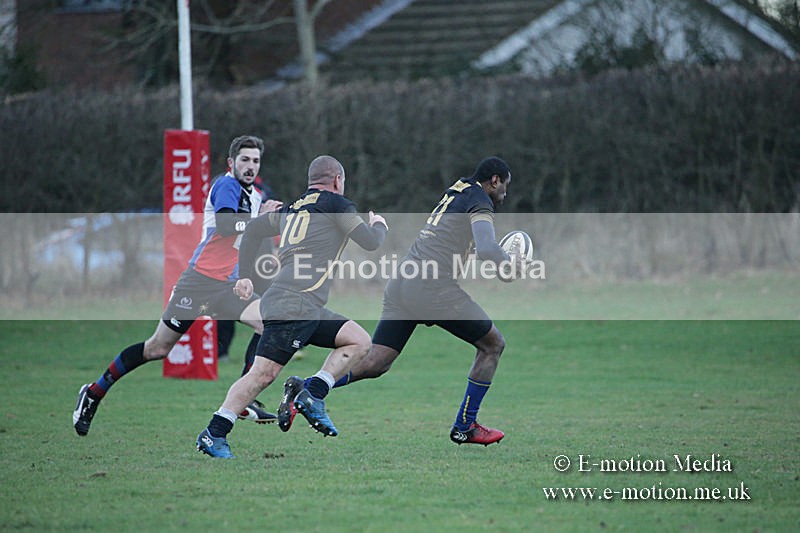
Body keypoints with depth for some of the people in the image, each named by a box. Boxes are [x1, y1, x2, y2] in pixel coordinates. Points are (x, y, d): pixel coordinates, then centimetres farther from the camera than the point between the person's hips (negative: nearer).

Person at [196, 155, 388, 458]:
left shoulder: (291, 209, 23)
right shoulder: (335, 204, 2)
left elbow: (252, 232, 28)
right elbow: (370, 242, 2)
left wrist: (246, 276, 26)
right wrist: (379, 226, 23)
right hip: (294, 304, -9)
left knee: (360, 341, 10)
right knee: (263, 374, -11)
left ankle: (313, 394, -1)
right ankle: (213, 435, -11)